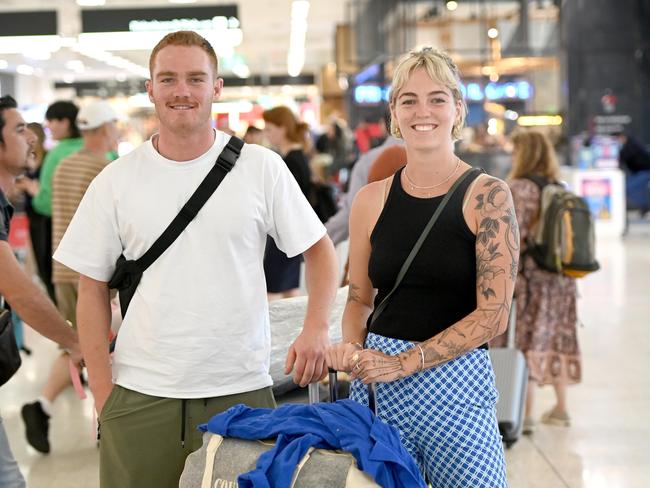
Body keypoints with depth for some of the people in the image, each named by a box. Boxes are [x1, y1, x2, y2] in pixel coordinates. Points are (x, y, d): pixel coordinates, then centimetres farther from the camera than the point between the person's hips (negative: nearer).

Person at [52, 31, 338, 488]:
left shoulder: (262, 167, 0)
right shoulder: (116, 181, 3)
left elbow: (318, 248, 7)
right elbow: (93, 288, 6)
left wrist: (316, 328, -9)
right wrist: (103, 393, 0)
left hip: (242, 392, 0)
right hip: (140, 397, 1)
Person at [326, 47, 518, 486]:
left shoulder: (488, 196, -4)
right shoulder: (372, 200, 6)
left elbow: (493, 315, -9)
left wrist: (404, 361, -14)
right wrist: (351, 348, -5)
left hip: (456, 384, -3)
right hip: (375, 386, 3)